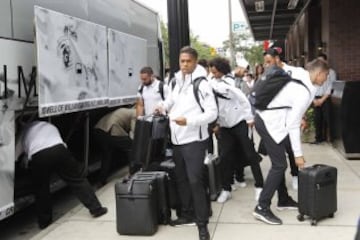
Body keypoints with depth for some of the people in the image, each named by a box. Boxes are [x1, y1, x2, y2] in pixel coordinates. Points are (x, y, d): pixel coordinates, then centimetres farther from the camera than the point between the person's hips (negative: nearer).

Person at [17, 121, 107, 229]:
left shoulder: (24, 131, 32)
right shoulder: (49, 126, 39)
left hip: (37, 156, -1)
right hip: (58, 150, 1)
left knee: (41, 189, 20)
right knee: (77, 178, 12)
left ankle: (44, 221, 29)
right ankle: (95, 208, 13)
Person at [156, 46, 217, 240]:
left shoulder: (201, 84, -12)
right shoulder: (178, 82, 11)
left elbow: (212, 113, -17)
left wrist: (189, 121, -28)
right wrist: (163, 106, 4)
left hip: (194, 140, -8)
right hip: (177, 139, 8)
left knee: (195, 180, -8)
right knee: (180, 178, 16)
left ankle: (202, 223, 4)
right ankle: (186, 214, 32)